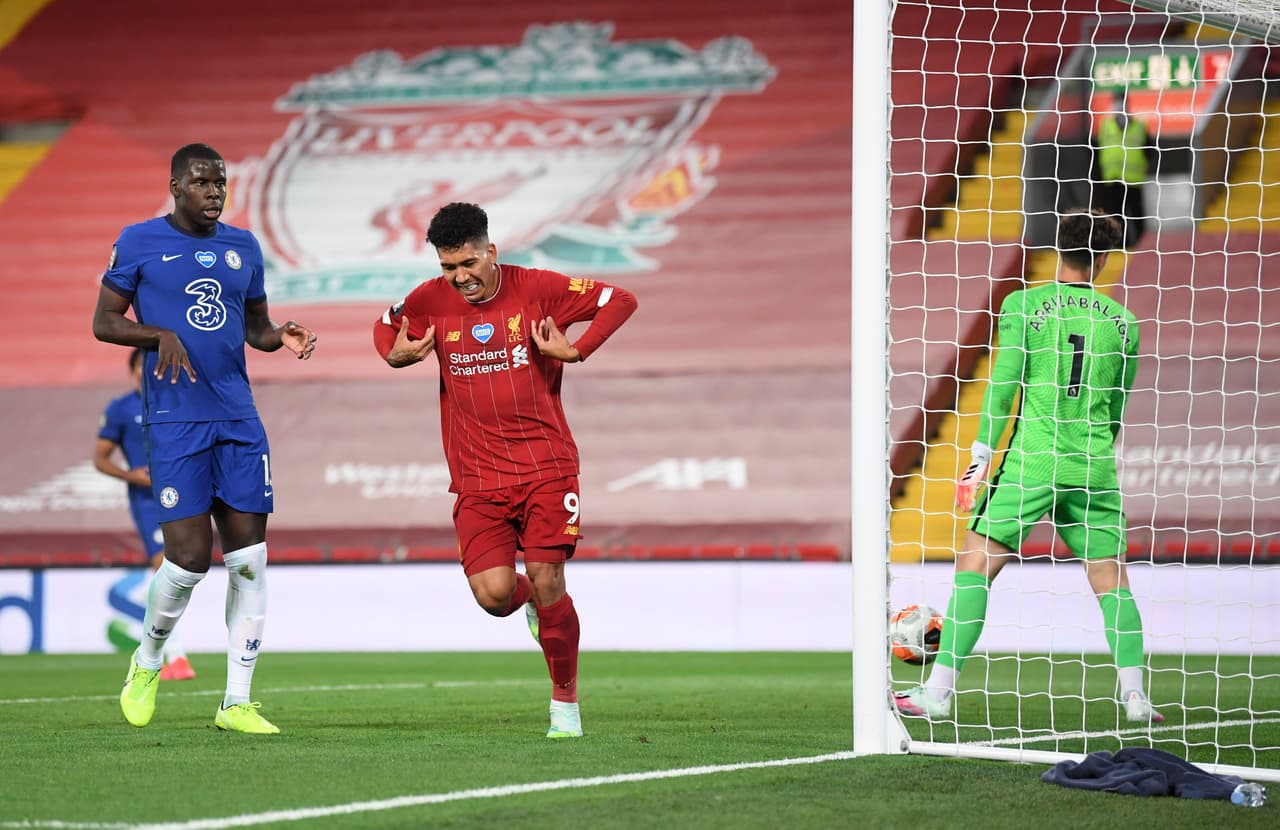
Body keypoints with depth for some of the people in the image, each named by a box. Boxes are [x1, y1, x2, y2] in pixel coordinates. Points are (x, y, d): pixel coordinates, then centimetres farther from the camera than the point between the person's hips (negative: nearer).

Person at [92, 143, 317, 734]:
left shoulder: (242, 247, 13)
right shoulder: (140, 242, 0)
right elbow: (103, 322, 2)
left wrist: (282, 337, -1)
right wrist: (161, 335, -15)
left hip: (239, 419, 5)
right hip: (174, 422, -5)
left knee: (249, 557, -1)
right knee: (190, 556, -12)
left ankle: (236, 702, 5)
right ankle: (147, 662, 18)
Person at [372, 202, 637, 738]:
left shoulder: (536, 289, -5)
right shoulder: (431, 301, 2)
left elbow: (620, 301, -1)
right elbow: (386, 328, 21)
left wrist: (576, 351, -12)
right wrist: (396, 354, -1)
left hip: (545, 465, -2)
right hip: (477, 476, 2)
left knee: (547, 582, -10)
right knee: (493, 594, -12)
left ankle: (565, 703, 9)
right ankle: (532, 601, 27)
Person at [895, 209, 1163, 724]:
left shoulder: (1023, 305, -1)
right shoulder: (1121, 321, 7)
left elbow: (1003, 385, -5)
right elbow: (1117, 407, 15)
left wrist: (981, 458, 0)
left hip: (1030, 462, -3)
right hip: (1094, 469, 3)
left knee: (975, 566, 1)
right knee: (1111, 579, 11)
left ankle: (939, 690, -4)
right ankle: (1135, 695, 4)